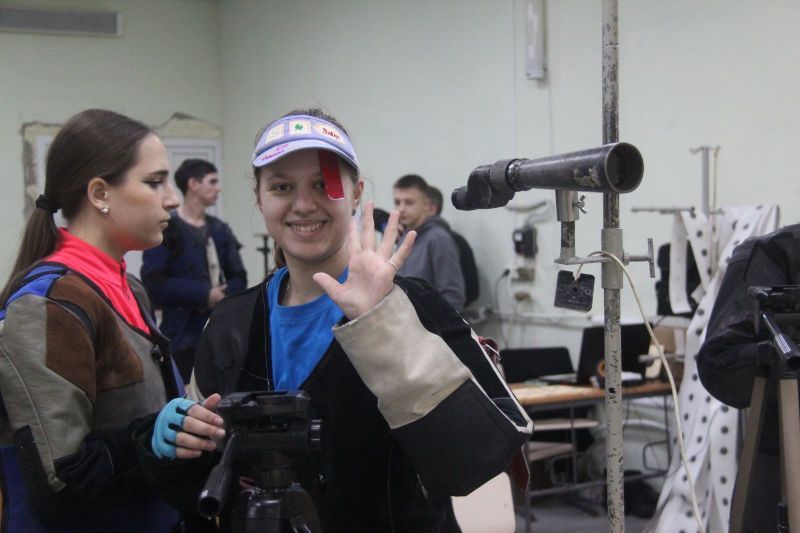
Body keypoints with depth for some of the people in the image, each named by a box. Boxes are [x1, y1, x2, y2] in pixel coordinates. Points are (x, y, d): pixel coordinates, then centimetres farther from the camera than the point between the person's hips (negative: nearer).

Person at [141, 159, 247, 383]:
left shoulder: (220, 230, 15)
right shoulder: (166, 229, -4)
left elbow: (239, 278, 12)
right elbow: (155, 284, -12)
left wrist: (222, 295, -9)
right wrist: (204, 294, -13)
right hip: (182, 337, -5)